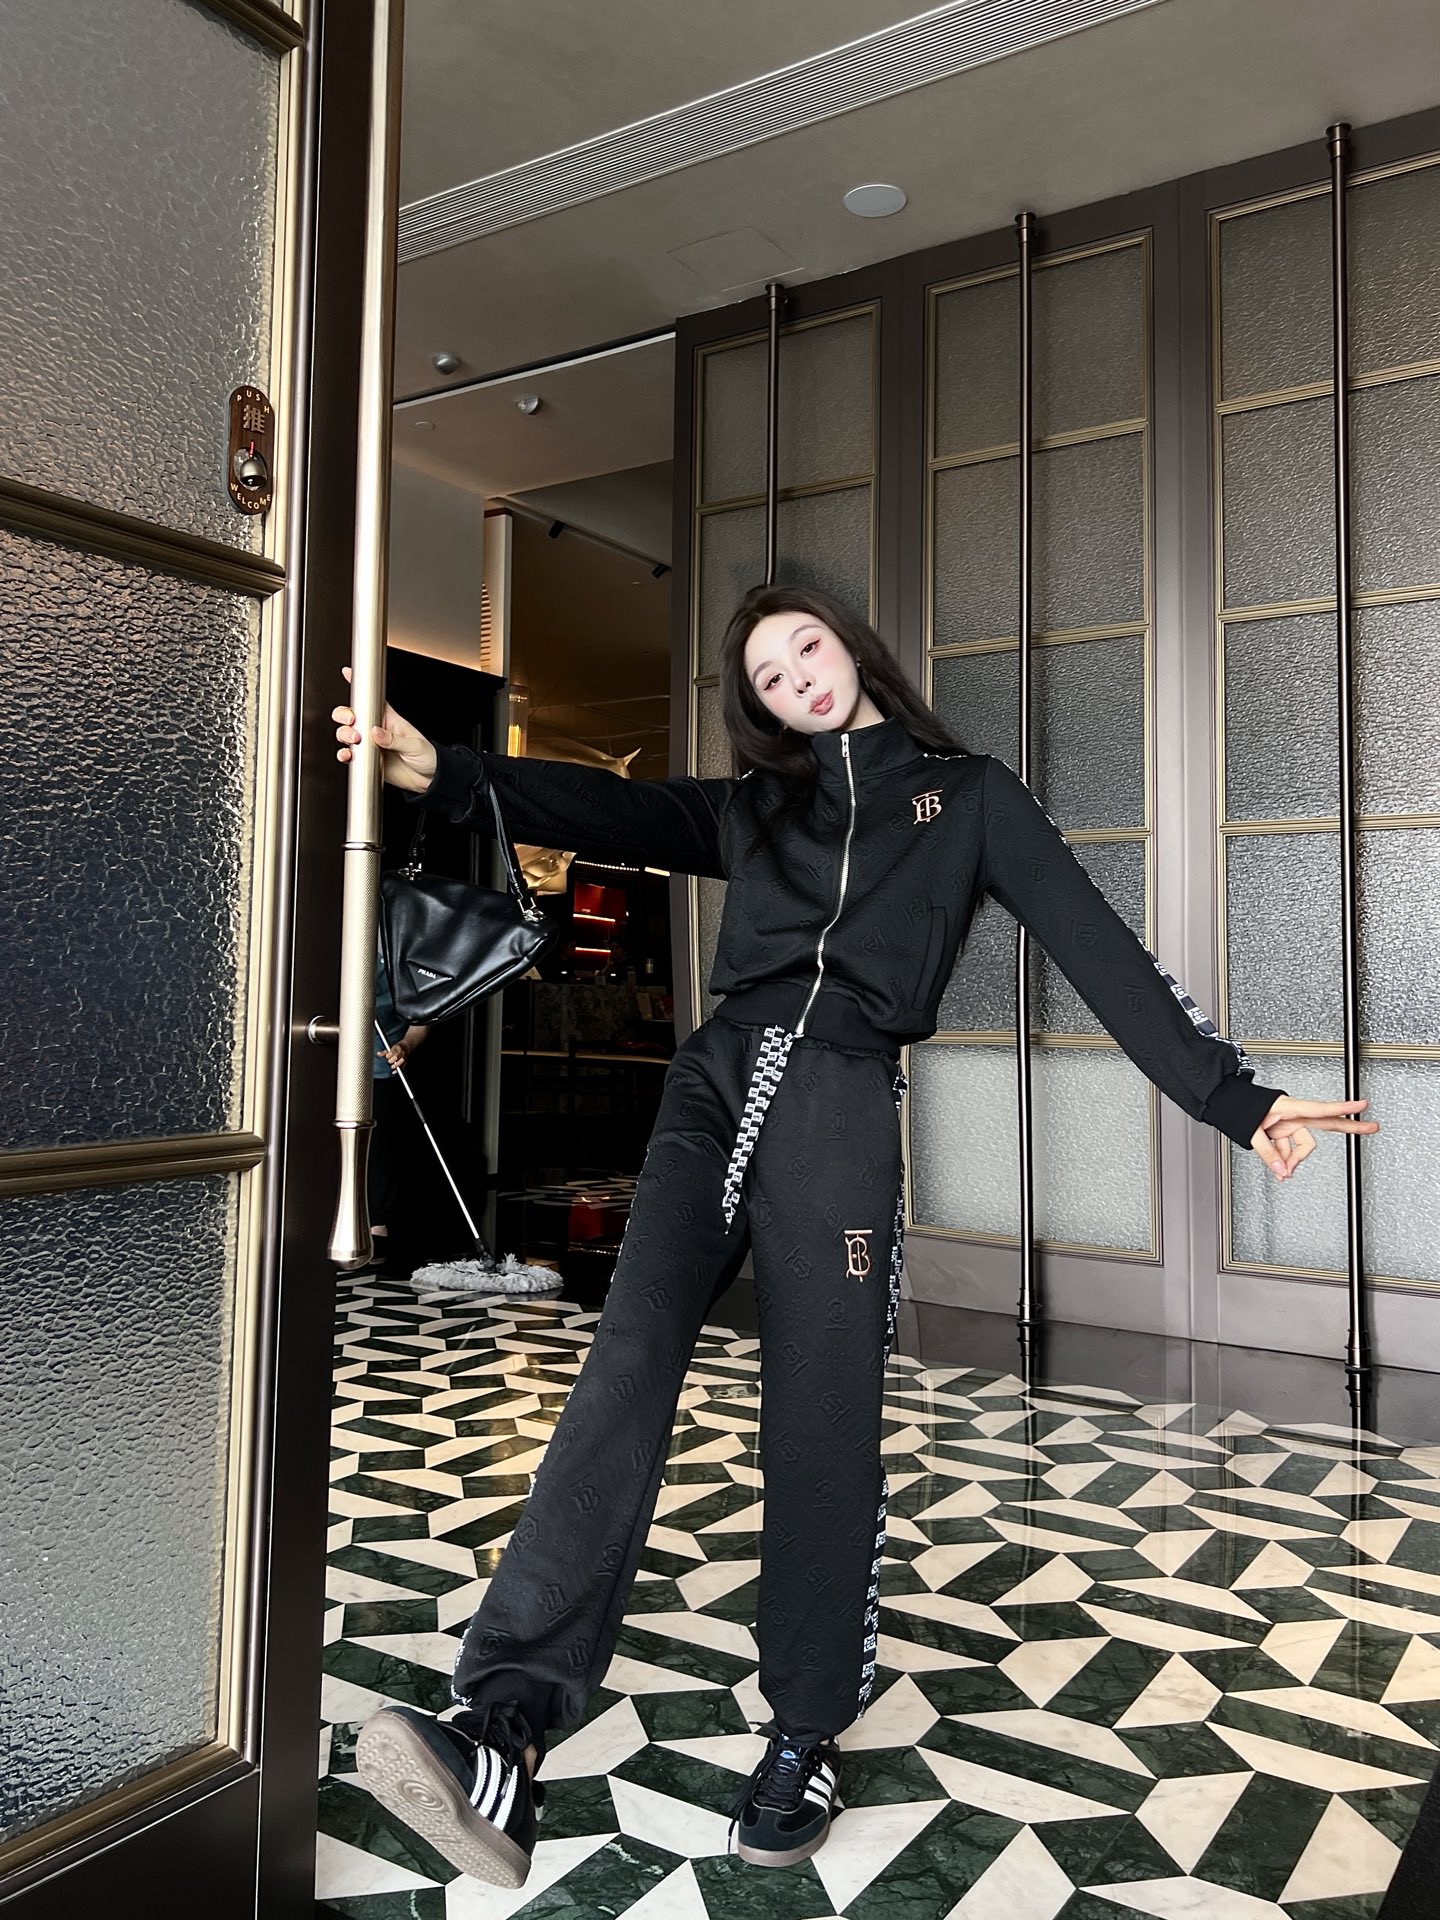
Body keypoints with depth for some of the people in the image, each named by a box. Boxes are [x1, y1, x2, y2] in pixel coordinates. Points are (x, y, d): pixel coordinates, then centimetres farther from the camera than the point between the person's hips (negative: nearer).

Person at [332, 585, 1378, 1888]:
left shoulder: (969, 795, 16)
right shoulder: (754, 806, 25)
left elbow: (1097, 948, 8)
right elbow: (612, 814, 10)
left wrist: (1233, 1097, 0)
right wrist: (447, 774, -5)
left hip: (842, 1097, -2)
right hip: (720, 1076, 2)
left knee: (823, 1424, -4)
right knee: (631, 1358, -17)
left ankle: (807, 1737, 13)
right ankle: (508, 1729, -24)